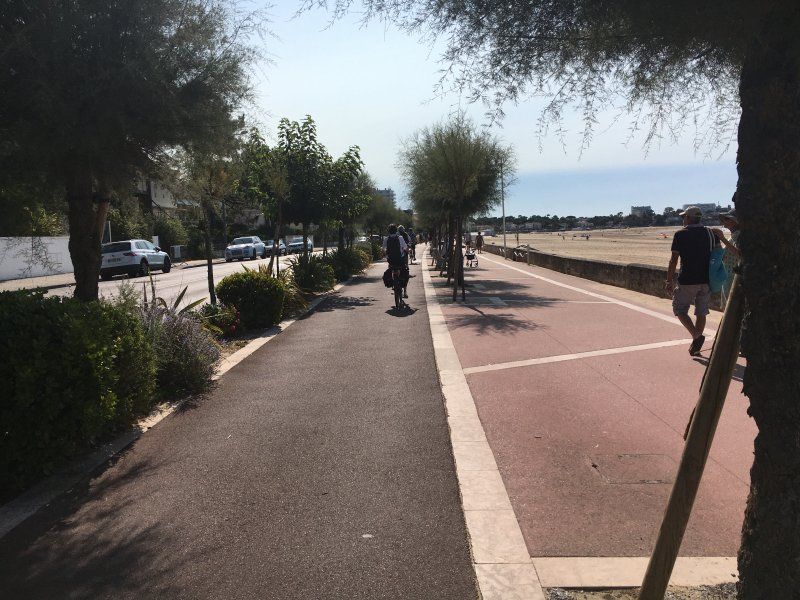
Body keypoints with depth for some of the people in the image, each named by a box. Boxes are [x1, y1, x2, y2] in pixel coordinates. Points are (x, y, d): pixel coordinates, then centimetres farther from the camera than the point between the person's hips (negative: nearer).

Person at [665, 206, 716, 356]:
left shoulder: (680, 234, -6)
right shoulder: (709, 233, 8)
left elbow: (674, 260, -9)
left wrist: (669, 280, -4)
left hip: (687, 280, -5)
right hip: (706, 280, 5)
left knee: (680, 309, 6)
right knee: (701, 312, 12)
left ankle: (697, 336, -13)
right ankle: (696, 345, 18)